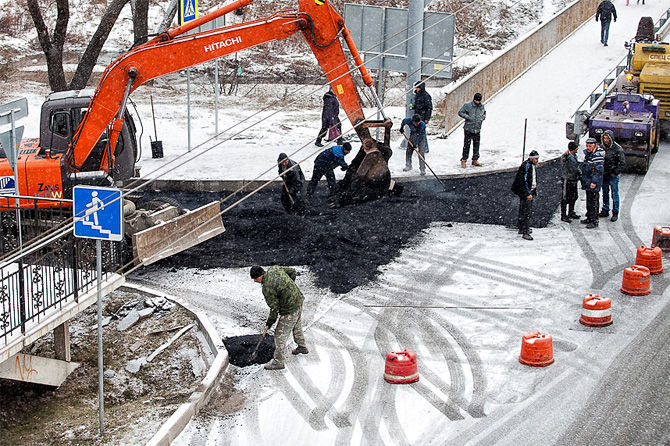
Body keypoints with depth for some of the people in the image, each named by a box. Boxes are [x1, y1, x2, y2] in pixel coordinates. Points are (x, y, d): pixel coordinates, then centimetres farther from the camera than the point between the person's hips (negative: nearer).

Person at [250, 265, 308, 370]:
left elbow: (274, 308, -19)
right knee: (296, 325, 31)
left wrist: (269, 323, -4)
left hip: (290, 310, -9)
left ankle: (278, 361, 7)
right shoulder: (274, 269, -3)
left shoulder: (267, 288, -25)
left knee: (281, 334, 1)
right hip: (299, 300, 9)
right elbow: (292, 271, 9)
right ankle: (302, 347, 51)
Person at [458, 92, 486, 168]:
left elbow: (484, 113, 24)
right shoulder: (467, 105, -8)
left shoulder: (482, 106, 6)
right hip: (468, 129, -4)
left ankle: (475, 160, 20)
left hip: (477, 129, 4)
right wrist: (467, 117, -15)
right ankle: (464, 160, 8)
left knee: (476, 145, 8)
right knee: (467, 145, -2)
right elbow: (460, 112, -3)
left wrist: (483, 117, 3)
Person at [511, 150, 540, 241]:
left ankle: (521, 229, 31)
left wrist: (534, 192, 21)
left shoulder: (533, 165, 10)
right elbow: (523, 181, -23)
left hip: (530, 192, 10)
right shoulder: (525, 166, -20)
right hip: (524, 192, -10)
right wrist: (527, 194, -23)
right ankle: (525, 233, -11)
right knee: (527, 212, -12)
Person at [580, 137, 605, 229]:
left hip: (594, 184, -9)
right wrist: (583, 180, 23)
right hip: (587, 183, 9)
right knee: (588, 201, 18)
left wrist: (594, 182, -24)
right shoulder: (587, 153, 13)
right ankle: (589, 218, 29)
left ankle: (594, 221, 0)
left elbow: (598, 170, -21)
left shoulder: (598, 155, -16)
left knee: (593, 202, -5)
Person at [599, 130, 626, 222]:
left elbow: (623, 163, -10)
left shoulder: (617, 149, -12)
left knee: (614, 195, 1)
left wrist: (615, 173, -12)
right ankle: (605, 211, 25)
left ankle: (615, 213, 8)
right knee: (605, 194, 14)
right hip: (604, 175, 6)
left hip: (613, 176, -6)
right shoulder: (603, 147, 4)